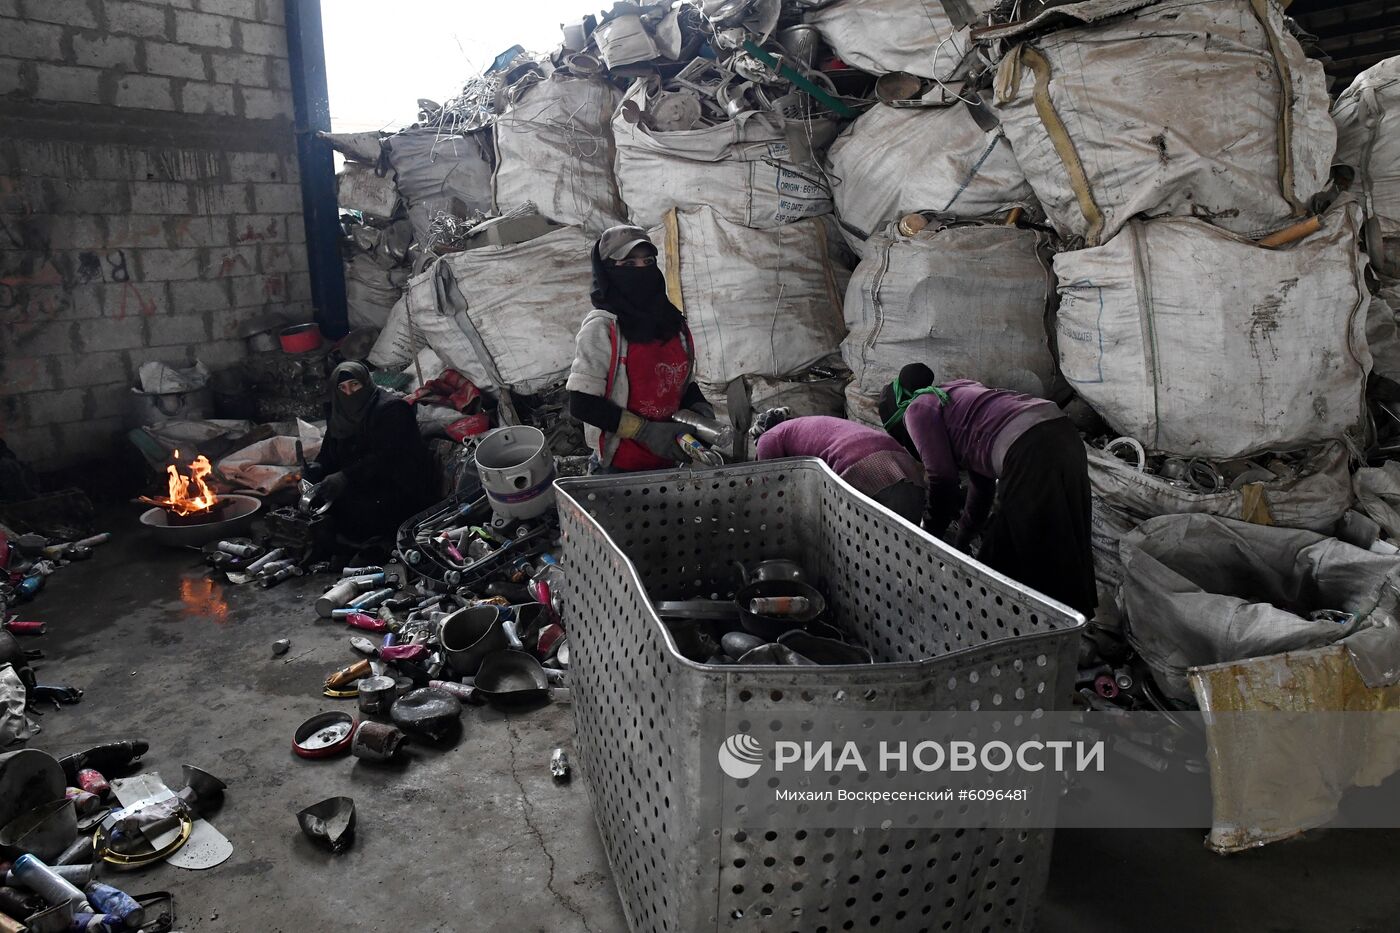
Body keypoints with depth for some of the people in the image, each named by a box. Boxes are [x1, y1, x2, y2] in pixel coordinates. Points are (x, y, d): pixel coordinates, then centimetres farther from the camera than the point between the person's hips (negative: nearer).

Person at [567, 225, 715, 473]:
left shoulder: (674, 322, 5)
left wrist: (699, 407, -5)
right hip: (619, 469, -6)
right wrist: (646, 432, -22)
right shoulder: (600, 327, -14)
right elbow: (581, 404, -17)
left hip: (667, 461, 6)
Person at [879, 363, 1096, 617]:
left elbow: (942, 479, 0)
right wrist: (959, 542, 45)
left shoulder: (918, 410, 9)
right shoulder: (955, 396, 33)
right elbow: (982, 484, 36)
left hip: (1030, 450, -9)